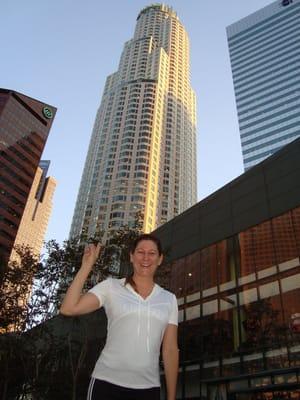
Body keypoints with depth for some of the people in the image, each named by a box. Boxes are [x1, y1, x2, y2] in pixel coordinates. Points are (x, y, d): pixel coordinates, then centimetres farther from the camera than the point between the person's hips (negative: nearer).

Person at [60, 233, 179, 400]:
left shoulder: (169, 299, 4)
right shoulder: (111, 287, -2)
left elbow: (170, 350, 6)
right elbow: (68, 309, -13)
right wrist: (87, 265, -12)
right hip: (107, 384, -2)